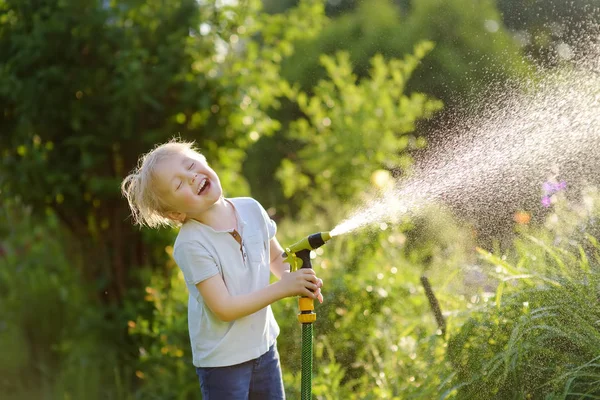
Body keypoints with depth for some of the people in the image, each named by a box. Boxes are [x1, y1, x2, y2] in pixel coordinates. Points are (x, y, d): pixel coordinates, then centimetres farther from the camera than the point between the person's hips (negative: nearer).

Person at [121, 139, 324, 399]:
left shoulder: (250, 209, -5)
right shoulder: (191, 244, -23)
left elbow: (276, 257, 12)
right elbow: (225, 309, -25)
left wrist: (297, 279, -9)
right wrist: (282, 288, -24)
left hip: (264, 345, 6)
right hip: (222, 361, -6)